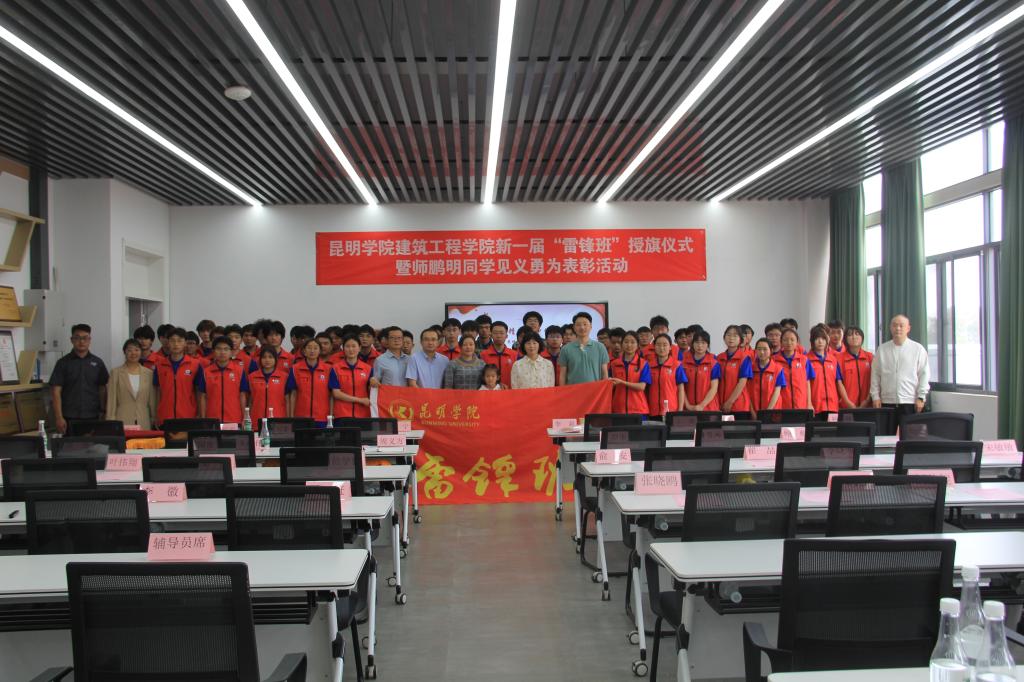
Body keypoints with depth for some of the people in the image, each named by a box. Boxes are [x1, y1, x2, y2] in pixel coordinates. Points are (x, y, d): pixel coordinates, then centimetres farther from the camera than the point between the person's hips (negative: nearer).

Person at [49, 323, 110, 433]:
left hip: (92, 418, 2)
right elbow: (56, 391, -1)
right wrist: (59, 418, -9)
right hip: (69, 419, -2)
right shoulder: (63, 363, 2)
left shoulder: (97, 363, 8)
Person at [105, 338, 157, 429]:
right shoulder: (115, 372, 4)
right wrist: (111, 423, -3)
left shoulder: (149, 373, 9)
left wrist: (154, 421, 8)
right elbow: (111, 400, 2)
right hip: (122, 422, -2)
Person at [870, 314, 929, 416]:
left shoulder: (918, 349, 3)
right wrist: (875, 396, 4)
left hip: (910, 402, -2)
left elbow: (924, 374, 2)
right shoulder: (881, 349, 9)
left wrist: (921, 398, -3)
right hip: (886, 402, 2)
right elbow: (875, 375, 10)